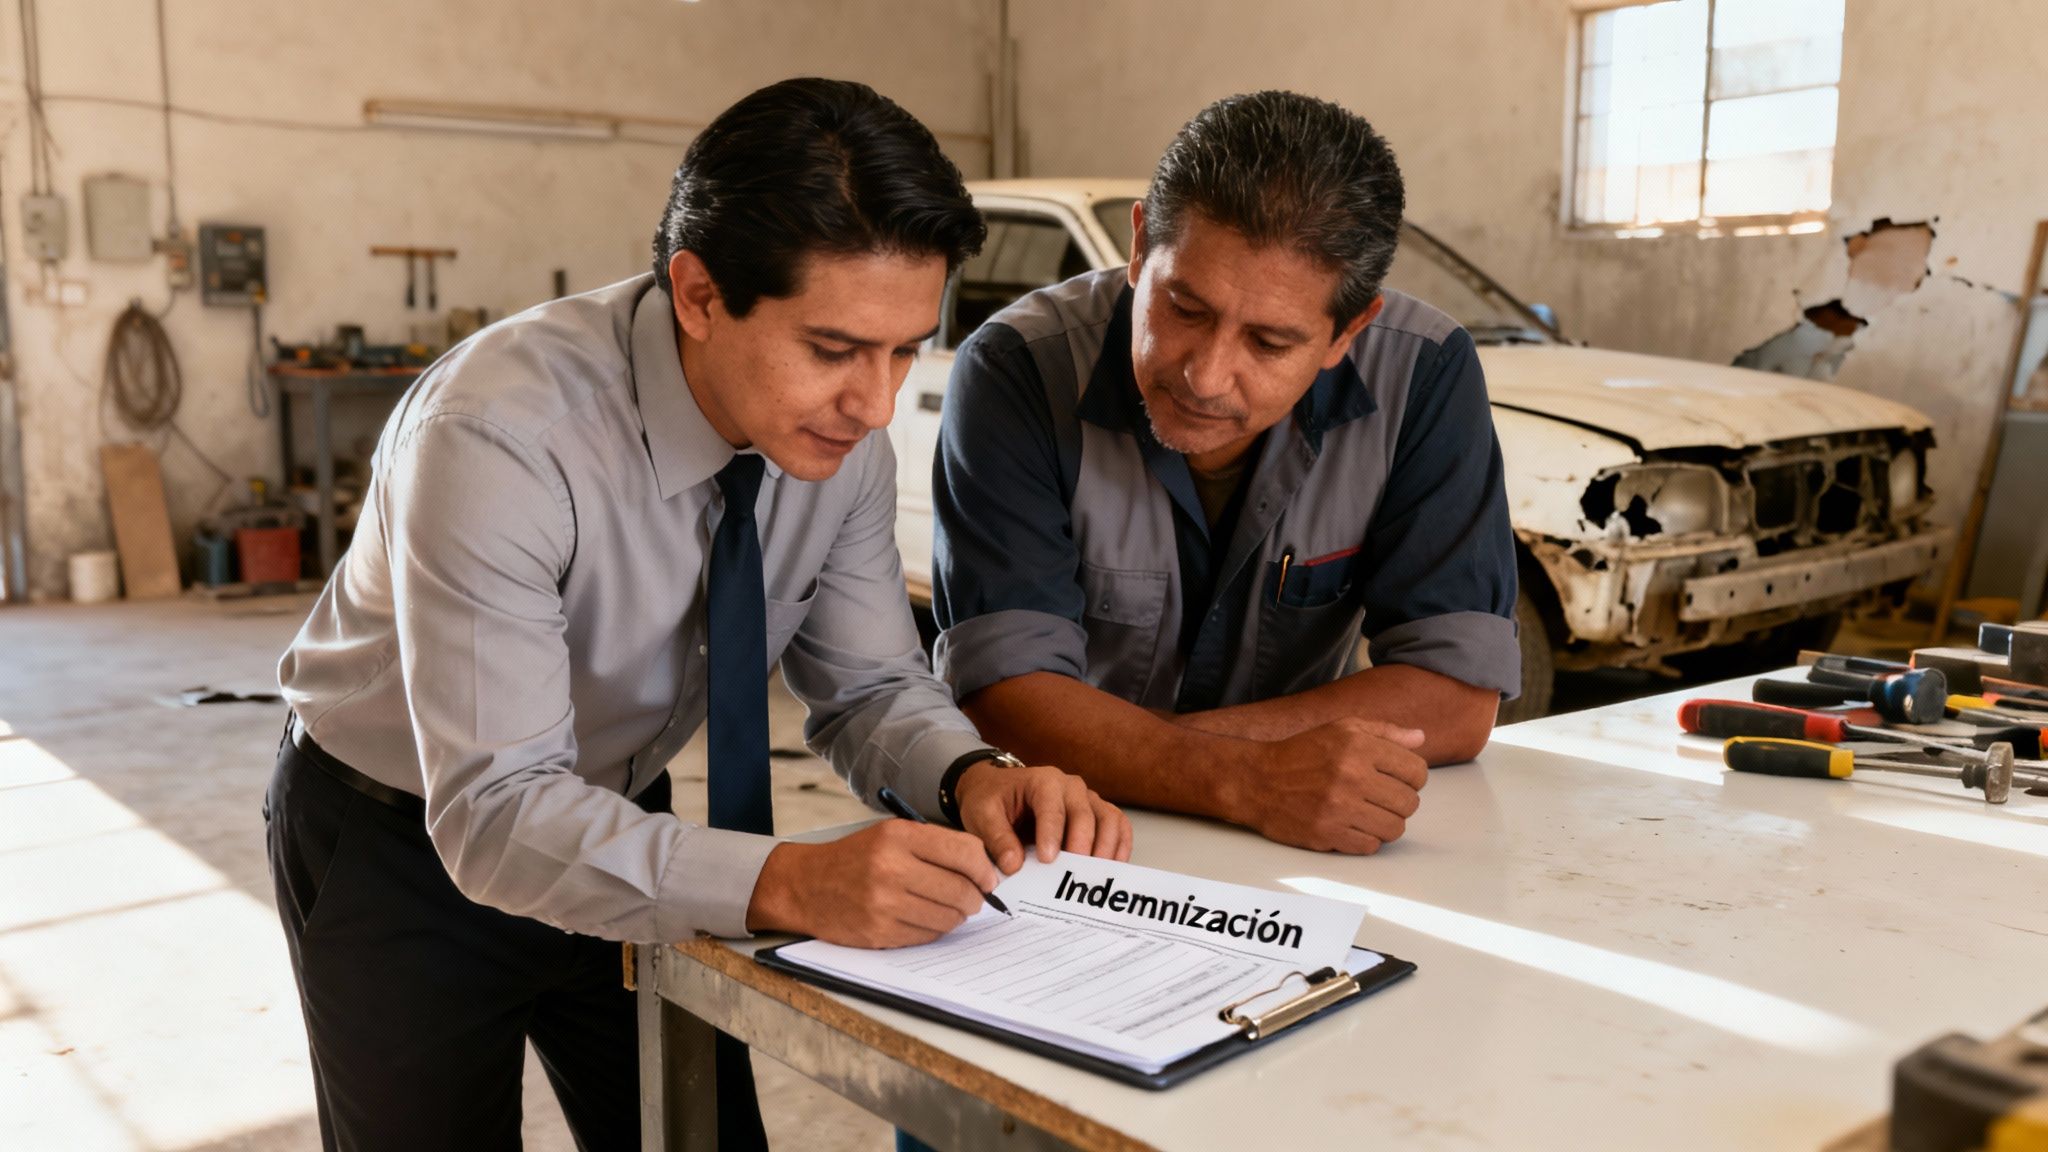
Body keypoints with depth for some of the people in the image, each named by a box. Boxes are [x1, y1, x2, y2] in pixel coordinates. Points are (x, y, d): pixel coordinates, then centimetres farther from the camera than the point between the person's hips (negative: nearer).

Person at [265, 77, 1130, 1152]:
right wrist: (790, 883, -49)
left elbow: (866, 686, -8)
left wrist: (975, 776, -30)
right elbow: (497, 811, -37)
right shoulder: (494, 438, -35)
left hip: (617, 826, 5)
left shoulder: (839, 425, -17)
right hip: (403, 846, -4)